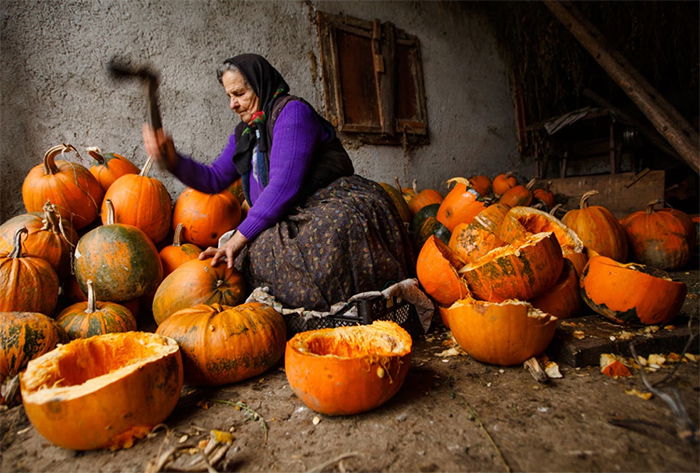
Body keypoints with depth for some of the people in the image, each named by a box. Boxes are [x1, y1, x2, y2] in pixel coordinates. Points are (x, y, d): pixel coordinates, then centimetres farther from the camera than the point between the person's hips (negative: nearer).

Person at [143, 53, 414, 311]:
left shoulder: (292, 111, -8)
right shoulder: (244, 134, 19)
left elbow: (285, 184, -19)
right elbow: (215, 179, 22)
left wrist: (239, 237, -18)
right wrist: (172, 159, 4)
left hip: (338, 204, -8)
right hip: (299, 216, 8)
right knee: (254, 251, -17)